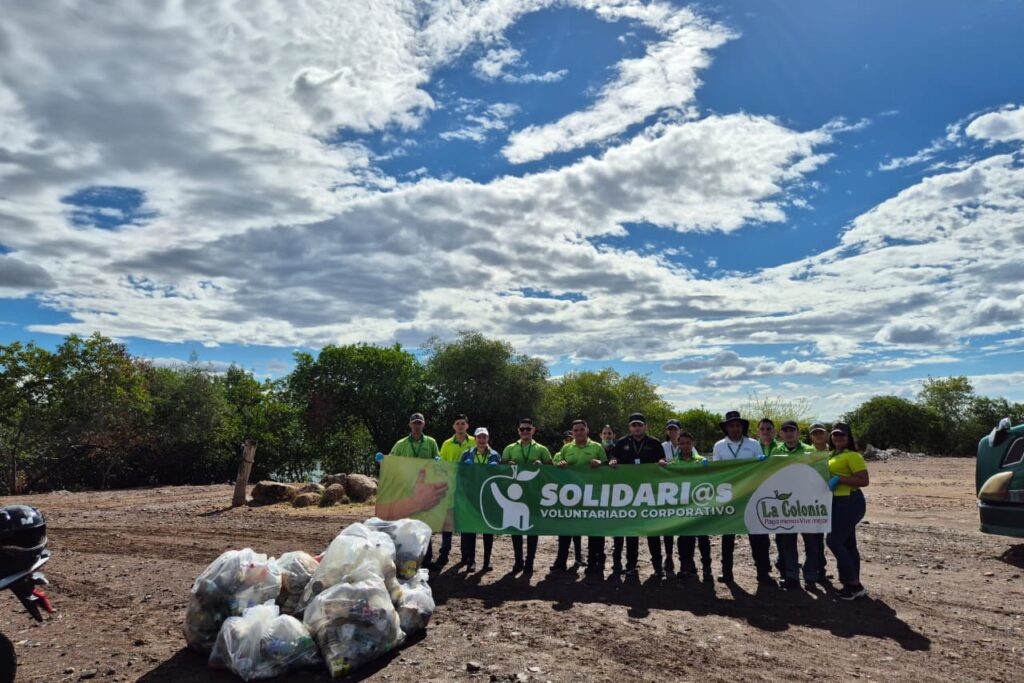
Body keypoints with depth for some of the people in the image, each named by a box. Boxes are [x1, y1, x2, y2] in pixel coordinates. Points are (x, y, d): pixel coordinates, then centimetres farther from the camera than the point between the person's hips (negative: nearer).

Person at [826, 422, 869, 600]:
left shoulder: (852, 456, -13)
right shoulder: (832, 455, 13)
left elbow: (863, 480, -20)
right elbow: (828, 473, 28)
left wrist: (838, 480, -23)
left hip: (849, 502, -9)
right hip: (838, 502, 9)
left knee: (834, 540, -10)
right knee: (848, 544, 14)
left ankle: (854, 585, -1)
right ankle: (854, 584, 22)